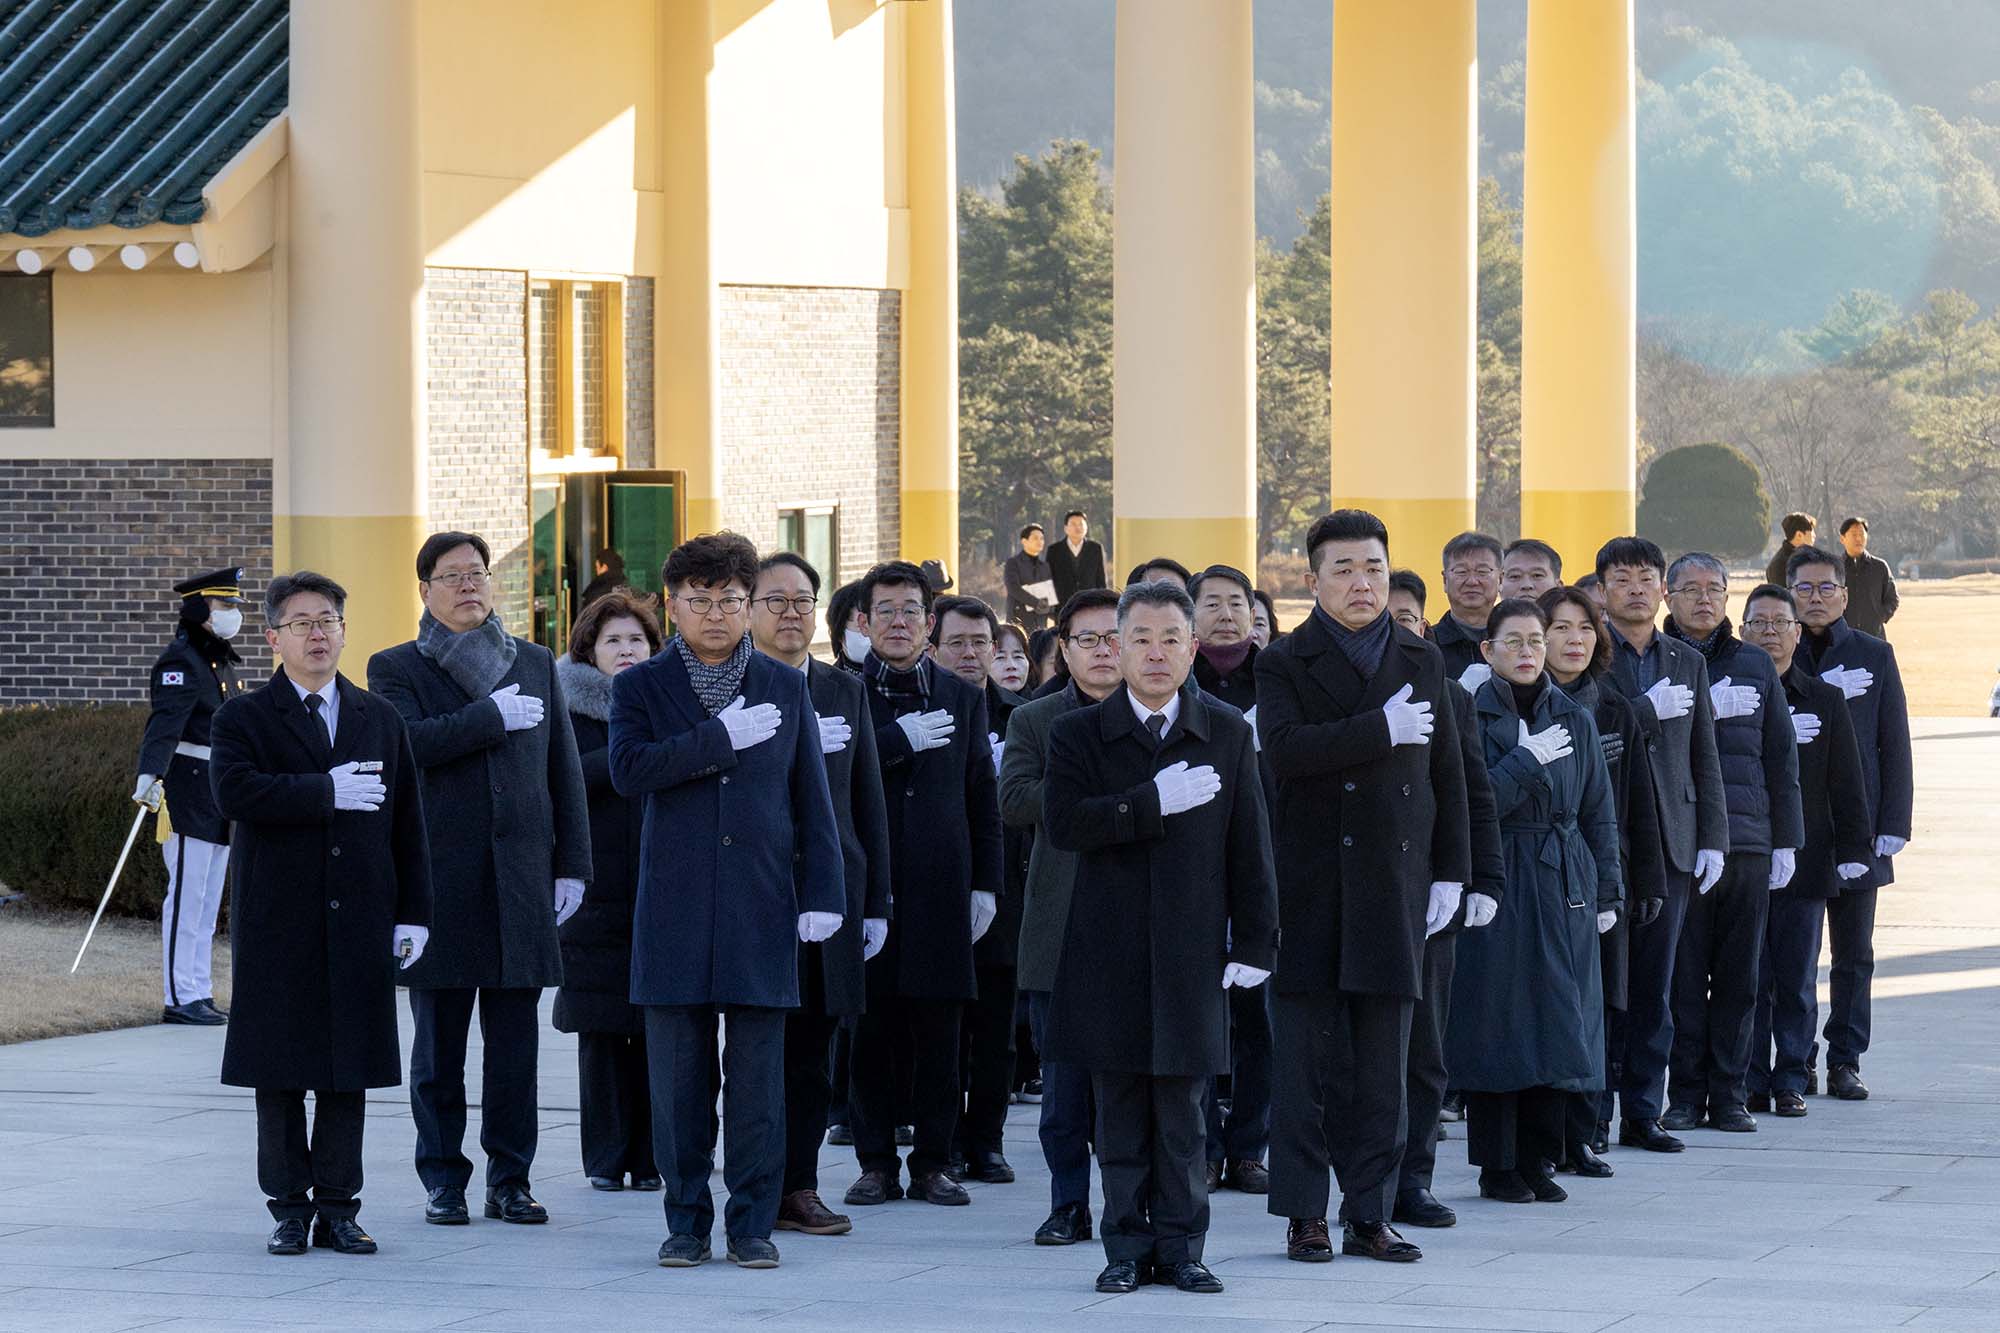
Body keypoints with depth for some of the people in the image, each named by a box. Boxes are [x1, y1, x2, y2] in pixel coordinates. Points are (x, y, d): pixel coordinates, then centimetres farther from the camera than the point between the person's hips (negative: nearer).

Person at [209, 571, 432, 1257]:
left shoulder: (379, 720, 12)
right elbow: (233, 792, -18)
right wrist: (326, 792, -18)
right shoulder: (243, 718, 2)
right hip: (278, 924, -2)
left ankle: (338, 1207, 9)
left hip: (360, 922, 2)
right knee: (280, 1072, 2)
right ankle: (290, 1207, 10)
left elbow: (407, 821, 11)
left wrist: (413, 912, 4)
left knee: (349, 1070, 3)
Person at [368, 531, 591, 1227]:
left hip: (520, 876, 2)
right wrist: (492, 715, -14)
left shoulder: (536, 663, 14)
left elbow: (564, 770, 12)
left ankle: (510, 1180, 10)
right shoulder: (396, 667, 4)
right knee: (439, 1045, 3)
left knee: (516, 1044, 3)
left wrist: (572, 866, 5)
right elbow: (406, 742, -16)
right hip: (438, 876, -2)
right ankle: (444, 1181, 10)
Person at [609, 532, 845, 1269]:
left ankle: (752, 1222, 6)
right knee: (680, 1076, 2)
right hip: (675, 910, -1)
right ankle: (687, 1221, 11)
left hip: (762, 905, 1)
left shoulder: (786, 689, 10)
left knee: (758, 1077, 0)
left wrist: (822, 893, 1)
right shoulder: (641, 687, 5)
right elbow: (628, 770, -13)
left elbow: (812, 801, 9)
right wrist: (720, 737, -15)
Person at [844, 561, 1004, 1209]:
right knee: (871, 1032, 1)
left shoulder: (963, 698, 13)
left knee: (938, 1034, 2)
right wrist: (899, 739, -15)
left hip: (940, 887, 2)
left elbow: (982, 797, 13)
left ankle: (933, 1161, 9)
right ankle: (876, 1161, 9)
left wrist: (986, 883, 7)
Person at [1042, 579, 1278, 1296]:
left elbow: (1249, 847, 5)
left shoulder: (1229, 734, 6)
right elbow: (1064, 821, -12)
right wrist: (1154, 802, -20)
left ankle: (1180, 1245, 9)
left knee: (1182, 1110, 2)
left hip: (1192, 951, 0)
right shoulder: (1078, 733, 3)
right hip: (1109, 951, 0)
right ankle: (1128, 1246, 10)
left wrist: (1254, 941, -1)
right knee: (1120, 1112, 3)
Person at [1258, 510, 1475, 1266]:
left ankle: (1369, 1215, 9)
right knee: (1307, 1057, -2)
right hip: (1311, 884, -3)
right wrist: (1382, 730, -18)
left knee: (1382, 1063, 4)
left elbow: (1447, 774, 14)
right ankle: (1305, 1216, 4)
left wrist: (1450, 871, 7)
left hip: (1395, 883, 3)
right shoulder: (1286, 663, 1)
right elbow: (1284, 748, -17)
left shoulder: (1423, 663, 13)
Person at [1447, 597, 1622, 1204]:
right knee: (1497, 1024, -3)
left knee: (1560, 1022, 3)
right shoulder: (1470, 715, -1)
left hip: (1564, 889, 4)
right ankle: (1496, 1166, 4)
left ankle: (1537, 1161, 12)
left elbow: (1598, 812, 13)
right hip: (1496, 888, -4)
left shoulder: (1575, 720, 11)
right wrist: (1527, 761, -15)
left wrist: (1607, 892, 8)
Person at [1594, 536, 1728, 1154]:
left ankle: (1642, 1113, 11)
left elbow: (1704, 757, 14)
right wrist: (1649, 711, -16)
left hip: (1669, 842, 4)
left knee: (1654, 987, 6)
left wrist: (1712, 840, 7)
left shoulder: (1687, 663, 14)